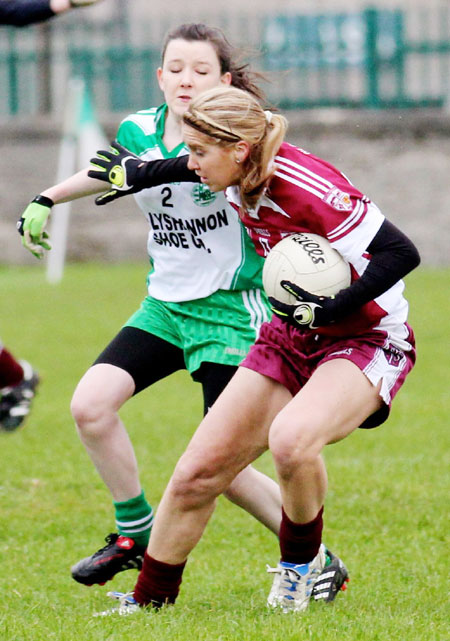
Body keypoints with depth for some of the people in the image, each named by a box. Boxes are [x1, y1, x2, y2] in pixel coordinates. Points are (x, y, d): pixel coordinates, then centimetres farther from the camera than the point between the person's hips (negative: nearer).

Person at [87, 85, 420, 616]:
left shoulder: (306, 188, -29)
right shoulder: (241, 174, -4)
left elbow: (400, 253, -28)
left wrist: (330, 310, -31)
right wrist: (146, 173, 33)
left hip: (368, 338, -8)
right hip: (292, 337, 8)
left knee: (290, 439, -37)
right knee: (197, 474, -1)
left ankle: (301, 561, -8)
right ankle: (149, 601, 17)